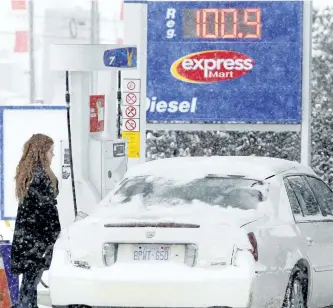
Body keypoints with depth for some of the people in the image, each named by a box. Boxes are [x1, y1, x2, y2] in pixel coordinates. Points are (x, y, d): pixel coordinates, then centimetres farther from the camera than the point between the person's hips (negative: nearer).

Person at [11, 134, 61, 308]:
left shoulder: (25, 173, 12)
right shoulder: (41, 174, -16)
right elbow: (47, 207, -17)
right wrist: (56, 233, -12)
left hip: (24, 231, 9)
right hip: (38, 234, -9)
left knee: (30, 275, 12)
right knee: (33, 276, -6)